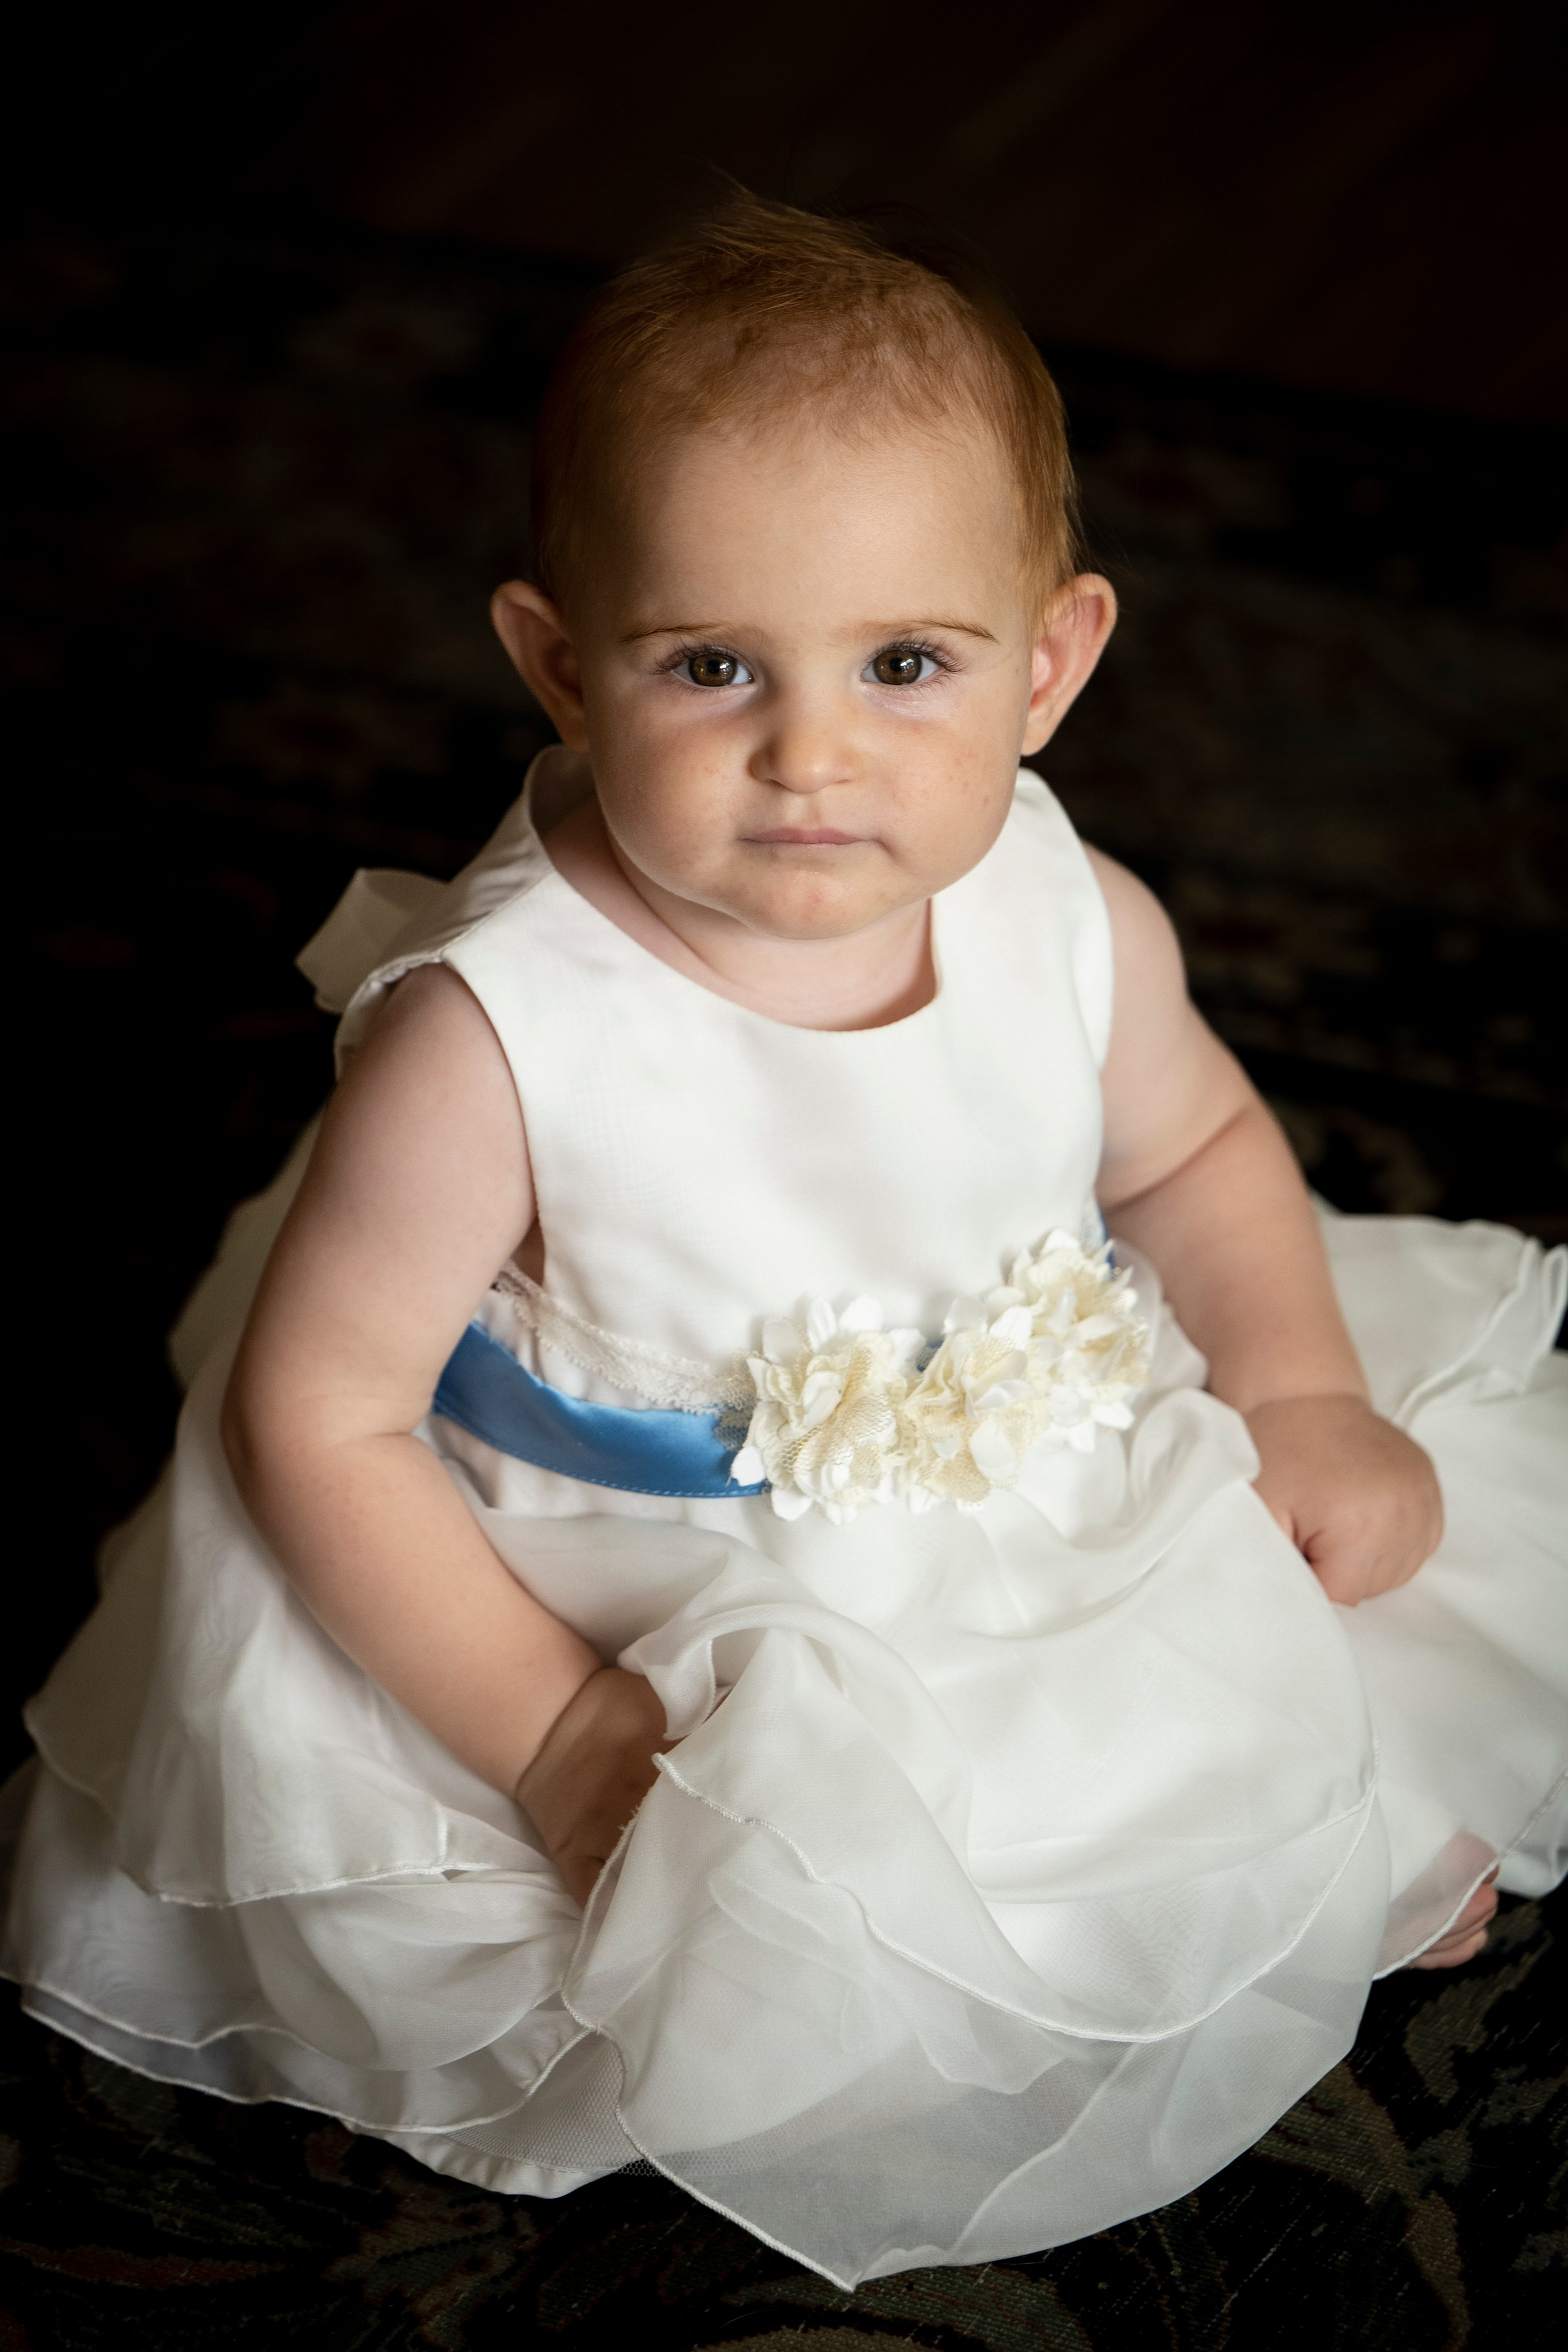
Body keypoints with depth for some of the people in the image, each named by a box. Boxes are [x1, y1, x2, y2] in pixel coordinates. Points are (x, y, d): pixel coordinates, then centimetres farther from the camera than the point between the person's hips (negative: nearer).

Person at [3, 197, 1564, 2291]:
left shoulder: (1077, 927, -14)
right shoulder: (500, 1036, -29)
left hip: (1077, 1536, 4)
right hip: (669, 1647, -4)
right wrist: (554, 1737, -22)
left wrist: (1302, 1385, -5)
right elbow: (318, 1415, -20)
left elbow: (1197, 1148, 9)